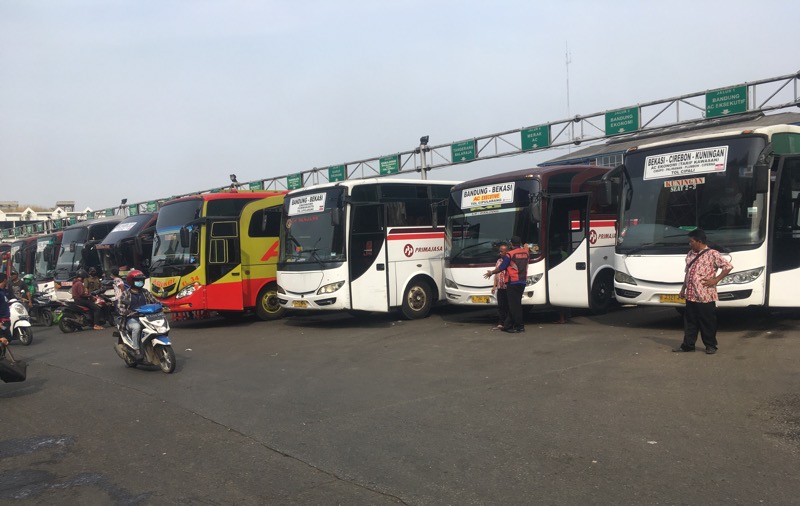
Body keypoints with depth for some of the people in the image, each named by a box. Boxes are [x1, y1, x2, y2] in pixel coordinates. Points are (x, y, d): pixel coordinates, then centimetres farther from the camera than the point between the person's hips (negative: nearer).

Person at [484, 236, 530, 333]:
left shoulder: (510, 254, -11)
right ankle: (508, 325, 15)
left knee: (514, 304, -1)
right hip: (523, 281, 6)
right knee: (516, 304, 10)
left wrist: (491, 273, 8)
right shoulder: (526, 252, 4)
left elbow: (501, 268, -6)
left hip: (512, 282, -6)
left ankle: (519, 326, 0)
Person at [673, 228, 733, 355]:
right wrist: (683, 288, 18)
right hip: (690, 295, 6)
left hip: (706, 296, -6)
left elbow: (728, 267, -10)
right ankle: (688, 345, 18)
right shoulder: (690, 254, 14)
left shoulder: (712, 254, -8)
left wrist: (715, 280, -13)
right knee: (690, 322, 11)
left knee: (708, 322, 4)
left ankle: (710, 345, 16)